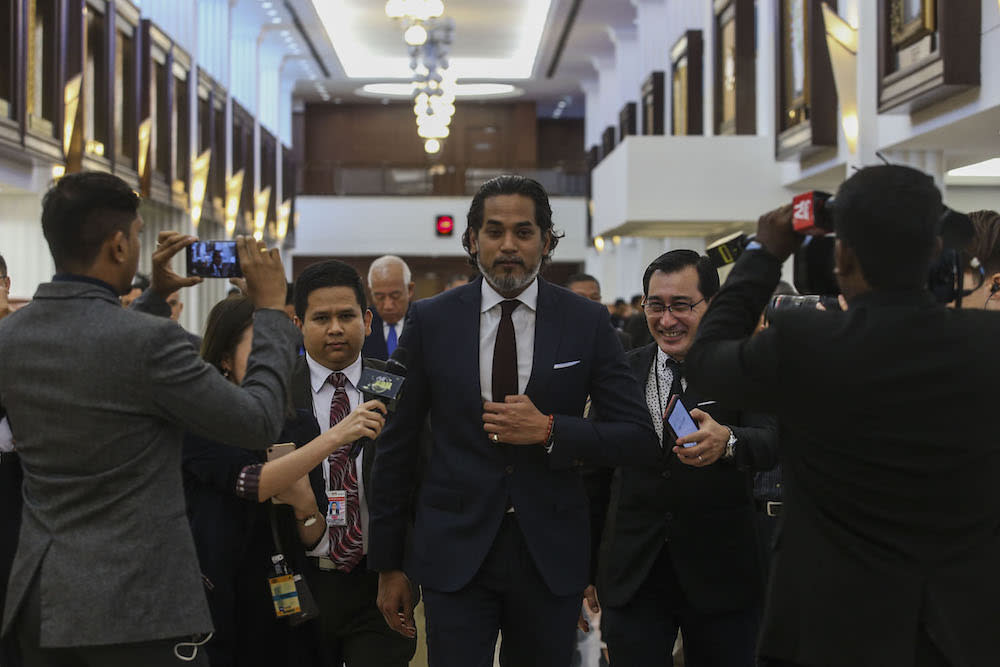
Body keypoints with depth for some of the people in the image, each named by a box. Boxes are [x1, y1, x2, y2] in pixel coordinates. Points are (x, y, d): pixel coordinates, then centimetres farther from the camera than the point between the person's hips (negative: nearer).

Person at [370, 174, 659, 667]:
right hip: (454, 549, -1)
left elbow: (639, 440, 0)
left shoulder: (587, 323, 0)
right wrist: (388, 564, 5)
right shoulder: (431, 321, 0)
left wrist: (549, 431, -15)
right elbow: (396, 445, 4)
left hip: (551, 554, 1)